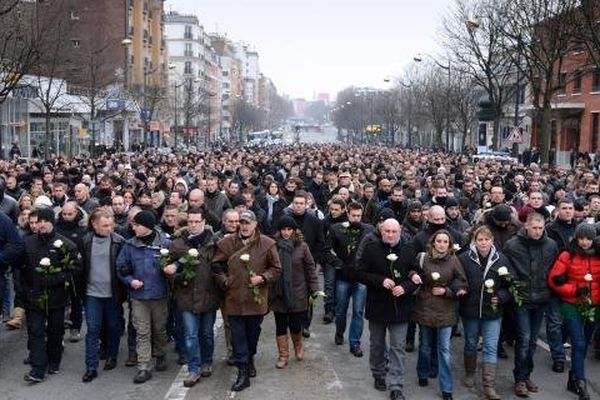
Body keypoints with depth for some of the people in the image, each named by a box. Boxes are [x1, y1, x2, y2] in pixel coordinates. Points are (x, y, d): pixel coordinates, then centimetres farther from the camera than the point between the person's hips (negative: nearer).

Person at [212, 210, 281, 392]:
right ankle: (243, 373, 8)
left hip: (256, 298, 0)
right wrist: (223, 280, -2)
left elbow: (276, 268, 2)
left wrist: (263, 278, -13)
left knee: (253, 332, 17)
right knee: (238, 336, 1)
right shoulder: (227, 243, 0)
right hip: (234, 298, 0)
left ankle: (250, 359, 43)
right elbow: (217, 265, 10)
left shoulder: (267, 244, -4)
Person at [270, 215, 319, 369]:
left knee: (295, 325, 3)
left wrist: (314, 290, -3)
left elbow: (310, 268, 1)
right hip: (279, 294, 1)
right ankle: (283, 355, 24)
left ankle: (298, 347, 34)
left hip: (297, 294, -1)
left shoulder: (302, 247, -4)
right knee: (280, 326, 8)